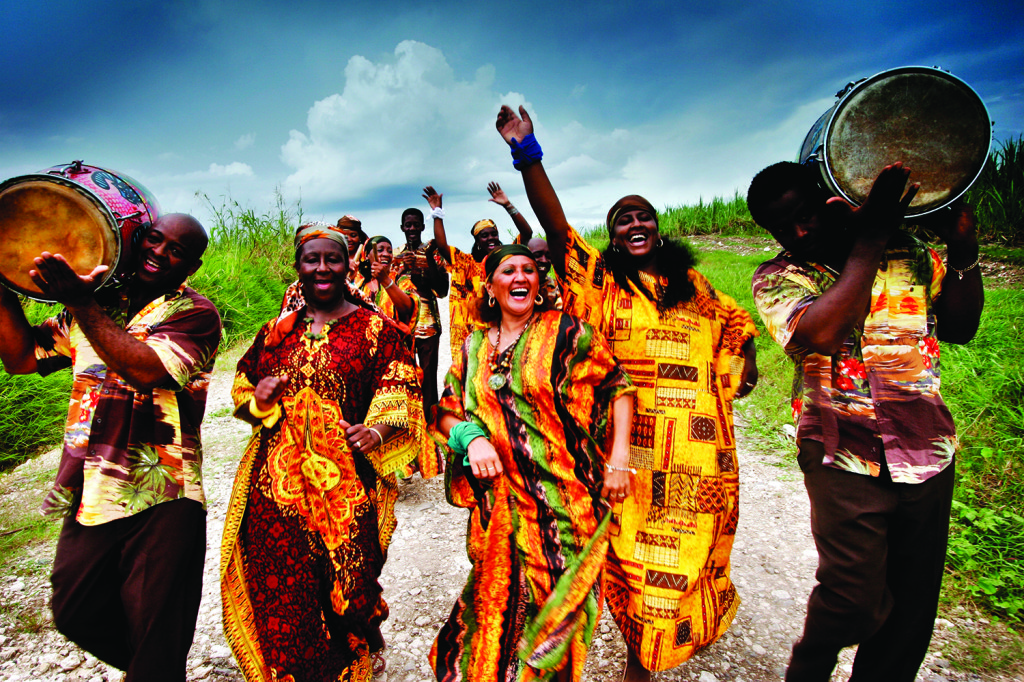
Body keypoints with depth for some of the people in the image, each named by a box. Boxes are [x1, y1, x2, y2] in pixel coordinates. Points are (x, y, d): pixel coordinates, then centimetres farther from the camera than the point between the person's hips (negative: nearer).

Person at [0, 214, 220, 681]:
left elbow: (147, 370, -22)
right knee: (74, 614, 20)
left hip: (160, 501, -6)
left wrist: (80, 304, -23)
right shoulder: (97, 302, 11)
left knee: (155, 641, 5)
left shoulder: (196, 313, -7)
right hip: (89, 494, 6)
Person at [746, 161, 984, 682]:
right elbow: (820, 334, -23)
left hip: (928, 450, 5)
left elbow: (959, 327, 9)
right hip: (845, 456, -4)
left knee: (913, 599, 12)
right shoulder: (776, 278, -4)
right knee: (856, 594, -9)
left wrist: (962, 248, -4)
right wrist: (869, 241, -18)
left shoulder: (906, 251, 8)